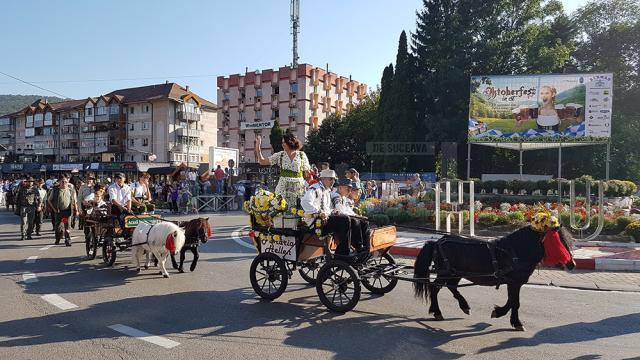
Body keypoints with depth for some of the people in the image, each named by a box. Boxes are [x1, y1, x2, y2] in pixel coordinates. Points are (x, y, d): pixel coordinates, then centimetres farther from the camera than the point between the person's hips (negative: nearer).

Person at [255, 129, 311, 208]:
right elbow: (262, 161, 7)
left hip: (299, 187, -1)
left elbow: (307, 172, 5)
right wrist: (258, 147, 0)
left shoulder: (302, 155, 2)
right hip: (283, 187, 1)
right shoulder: (280, 155, 5)